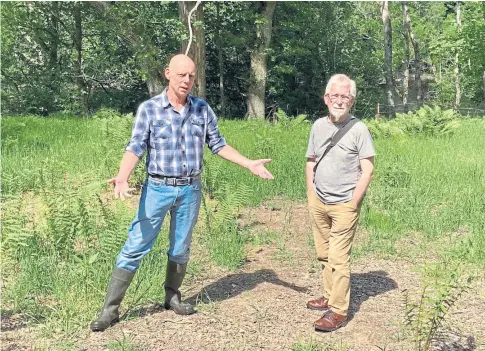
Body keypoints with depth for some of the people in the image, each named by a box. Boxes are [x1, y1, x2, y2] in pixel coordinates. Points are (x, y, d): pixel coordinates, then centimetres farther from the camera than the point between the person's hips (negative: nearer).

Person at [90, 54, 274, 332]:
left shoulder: (203, 109, 3)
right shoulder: (149, 108, -7)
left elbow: (218, 144, 10)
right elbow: (136, 147, -13)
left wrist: (250, 164, 4)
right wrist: (122, 178, -29)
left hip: (191, 189, 3)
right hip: (158, 188, -3)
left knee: (181, 249, 14)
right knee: (135, 248, -3)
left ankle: (173, 297, 33)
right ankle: (111, 309, 6)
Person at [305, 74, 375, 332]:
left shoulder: (358, 129, -8)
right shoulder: (318, 126, 7)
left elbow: (367, 169, -9)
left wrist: (352, 203, -12)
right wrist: (311, 194, 7)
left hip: (344, 205, -5)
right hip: (318, 203, 5)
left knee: (338, 258, -5)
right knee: (324, 254, 13)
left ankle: (338, 311, 3)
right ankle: (329, 296, 28)